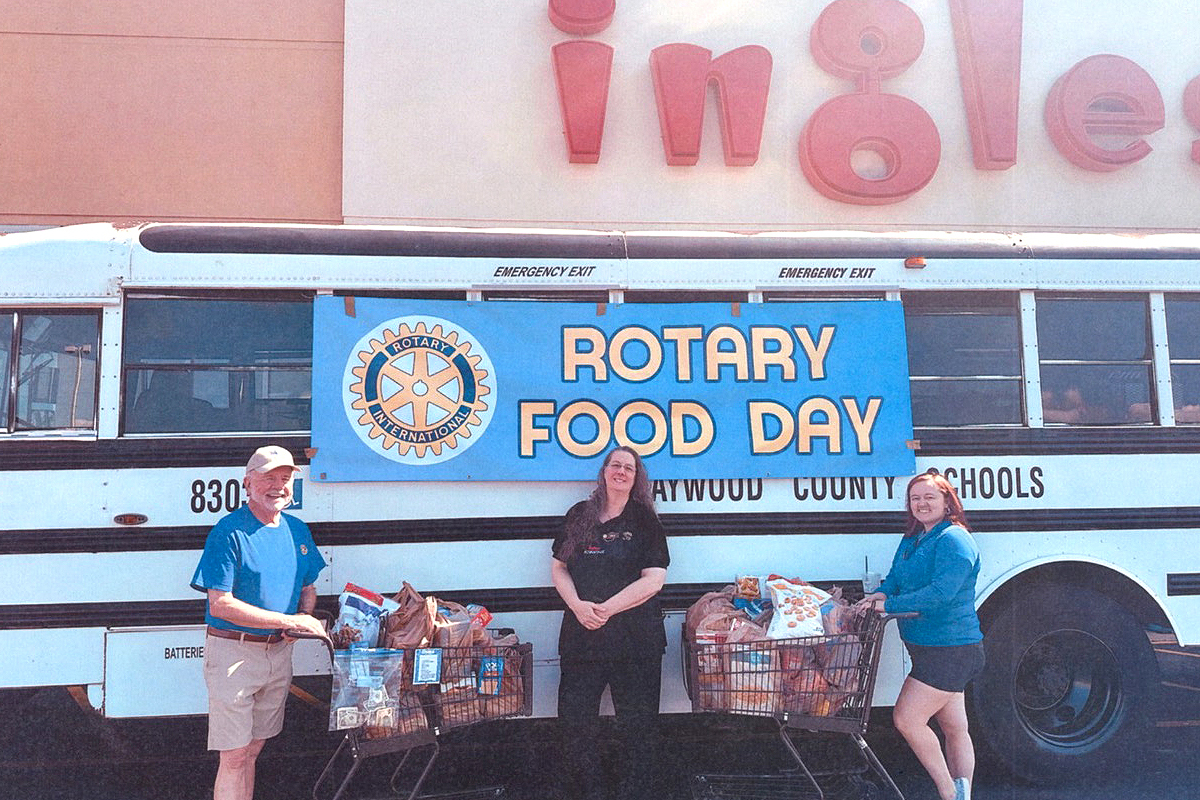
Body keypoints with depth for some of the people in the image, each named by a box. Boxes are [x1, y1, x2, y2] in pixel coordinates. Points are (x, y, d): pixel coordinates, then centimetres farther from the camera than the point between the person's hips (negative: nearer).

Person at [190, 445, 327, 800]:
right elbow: (220, 604, -18)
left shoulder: (297, 530, 8)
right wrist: (288, 620, -19)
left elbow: (307, 588, 19)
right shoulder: (229, 531, -12)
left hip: (279, 652, 6)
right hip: (233, 651, -6)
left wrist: (306, 618, -5)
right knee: (234, 755, -1)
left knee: (253, 748, 16)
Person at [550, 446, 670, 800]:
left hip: (635, 636, -2)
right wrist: (578, 605, -8)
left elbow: (653, 580, -7)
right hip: (581, 631, 3)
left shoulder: (645, 521, 1)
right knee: (576, 718, 5)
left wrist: (607, 608, -14)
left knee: (636, 721, 4)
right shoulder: (579, 515, 10)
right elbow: (558, 567, 10)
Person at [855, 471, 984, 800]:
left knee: (907, 718, -9)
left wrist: (889, 605, -22)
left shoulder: (954, 539, -16)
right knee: (954, 727, 15)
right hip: (928, 648, 9)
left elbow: (941, 592, -26)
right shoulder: (911, 540, 12)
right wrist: (882, 593, -8)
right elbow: (896, 577, 15)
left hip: (950, 649, -9)